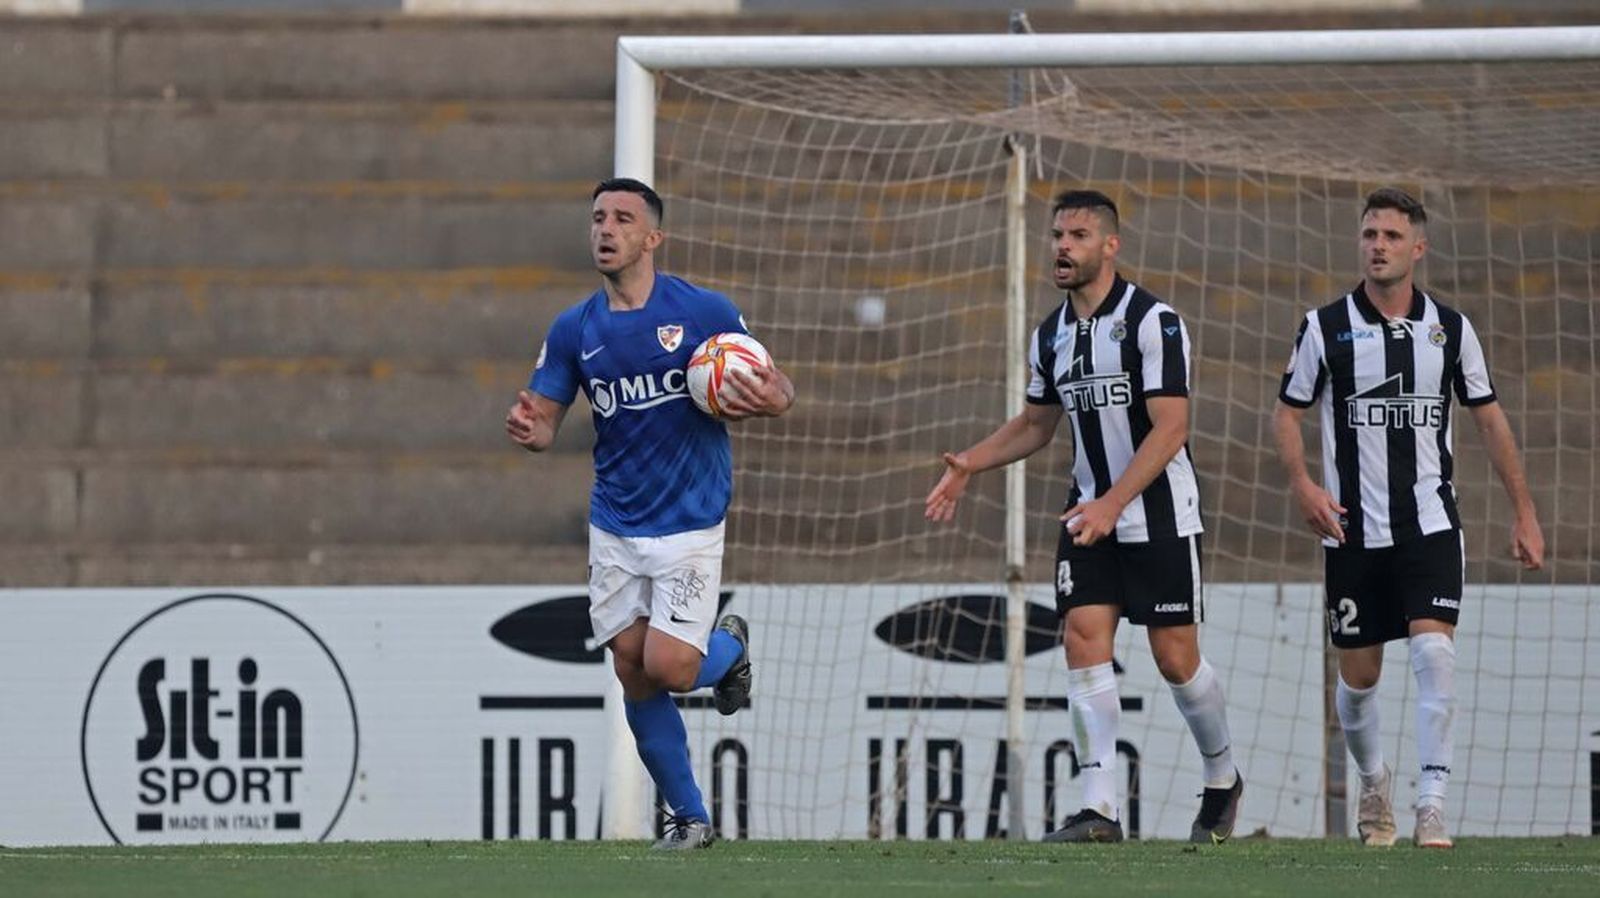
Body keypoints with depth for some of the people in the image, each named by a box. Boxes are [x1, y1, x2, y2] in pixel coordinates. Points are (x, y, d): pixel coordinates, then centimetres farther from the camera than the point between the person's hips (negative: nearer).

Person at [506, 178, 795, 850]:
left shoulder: (704, 313, -8)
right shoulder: (574, 330, 2)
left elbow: (778, 390, -1)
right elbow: (544, 420, 4)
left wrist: (770, 398, -26)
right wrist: (528, 430, -20)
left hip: (689, 523, -4)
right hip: (615, 528, 4)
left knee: (668, 667, -14)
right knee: (633, 674, 1)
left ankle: (729, 648, 23)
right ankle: (689, 817, 16)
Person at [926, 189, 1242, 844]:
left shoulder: (1153, 321, -14)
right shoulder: (1051, 336, 8)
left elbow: (1171, 426, -20)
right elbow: (1037, 424, 22)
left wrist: (1112, 503, -28)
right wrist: (969, 465, 7)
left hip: (1158, 517, -6)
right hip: (1091, 518, 6)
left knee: (1176, 660, 0)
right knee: (1083, 642, -9)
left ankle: (1222, 779, 25)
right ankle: (1099, 809, -11)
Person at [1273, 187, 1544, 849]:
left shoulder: (1449, 328, 4)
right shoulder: (1325, 327, -1)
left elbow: (1489, 417, 12)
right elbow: (1287, 413, 5)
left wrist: (1524, 513, 10)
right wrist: (1302, 484, -14)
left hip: (1430, 522, 0)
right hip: (1352, 528, 0)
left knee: (1434, 649, -19)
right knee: (1358, 675, 6)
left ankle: (1433, 802, -18)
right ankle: (1373, 782, 33)